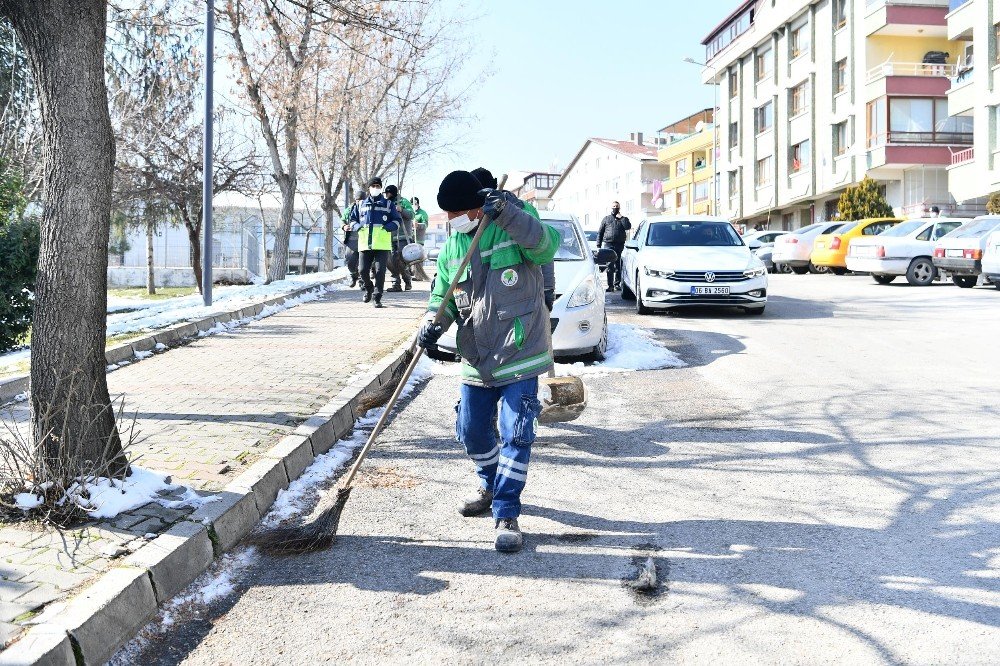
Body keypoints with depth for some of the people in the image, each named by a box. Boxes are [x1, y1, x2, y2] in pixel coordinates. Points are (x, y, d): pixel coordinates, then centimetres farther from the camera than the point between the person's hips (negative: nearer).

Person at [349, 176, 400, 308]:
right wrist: (357, 226, 1)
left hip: (382, 244, -2)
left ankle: (377, 297, -1)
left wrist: (388, 227, -7)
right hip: (365, 243, 2)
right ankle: (369, 288, 28)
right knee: (363, 270, -1)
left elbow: (397, 220, 11)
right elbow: (353, 218, 24)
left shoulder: (388, 204, 12)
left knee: (380, 271, -8)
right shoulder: (361, 205, 18)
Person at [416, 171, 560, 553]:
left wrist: (508, 215, -39)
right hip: (477, 359, 6)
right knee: (471, 432, 15)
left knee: (515, 435, -6)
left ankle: (506, 516, 3)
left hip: (518, 354, -6)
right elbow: (443, 293, 12)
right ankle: (491, 487, 41)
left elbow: (546, 246, -29)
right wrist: (433, 323, -8)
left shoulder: (515, 228, -9)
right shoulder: (451, 247, 7)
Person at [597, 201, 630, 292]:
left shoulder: (623, 219, 14)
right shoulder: (606, 219, 15)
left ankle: (617, 284, 8)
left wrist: (621, 218, -6)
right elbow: (600, 233, 12)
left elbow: (628, 227, -8)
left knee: (618, 266, 2)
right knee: (609, 266, -5)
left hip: (620, 245, 0)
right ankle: (610, 285, -5)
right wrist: (598, 245, 4)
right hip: (608, 245, 0)